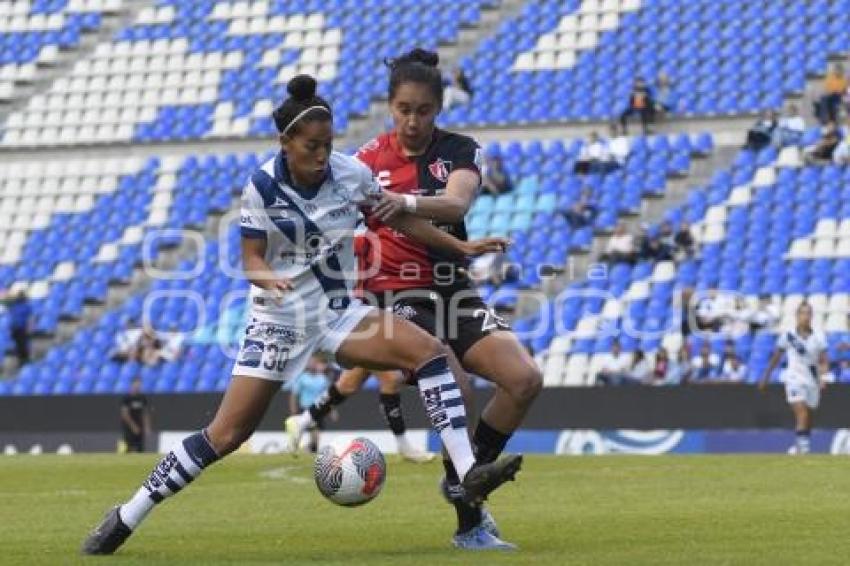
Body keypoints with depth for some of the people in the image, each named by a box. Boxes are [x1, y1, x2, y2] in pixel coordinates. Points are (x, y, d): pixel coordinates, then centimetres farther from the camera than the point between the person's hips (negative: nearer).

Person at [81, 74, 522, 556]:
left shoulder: (352, 174, -8)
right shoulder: (262, 187, -16)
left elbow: (398, 219, 7)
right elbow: (251, 259, -11)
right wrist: (268, 278, -34)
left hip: (339, 311, 3)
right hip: (280, 317, -3)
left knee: (430, 351, -19)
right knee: (226, 435, -7)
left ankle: (468, 474, -19)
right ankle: (125, 519, 5)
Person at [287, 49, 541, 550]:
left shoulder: (461, 151, 0)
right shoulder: (368, 160, -1)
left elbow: (457, 204, -22)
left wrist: (408, 202, -42)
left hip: (453, 290, 4)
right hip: (394, 296, -3)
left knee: (526, 380, -13)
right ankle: (469, 521, -17)